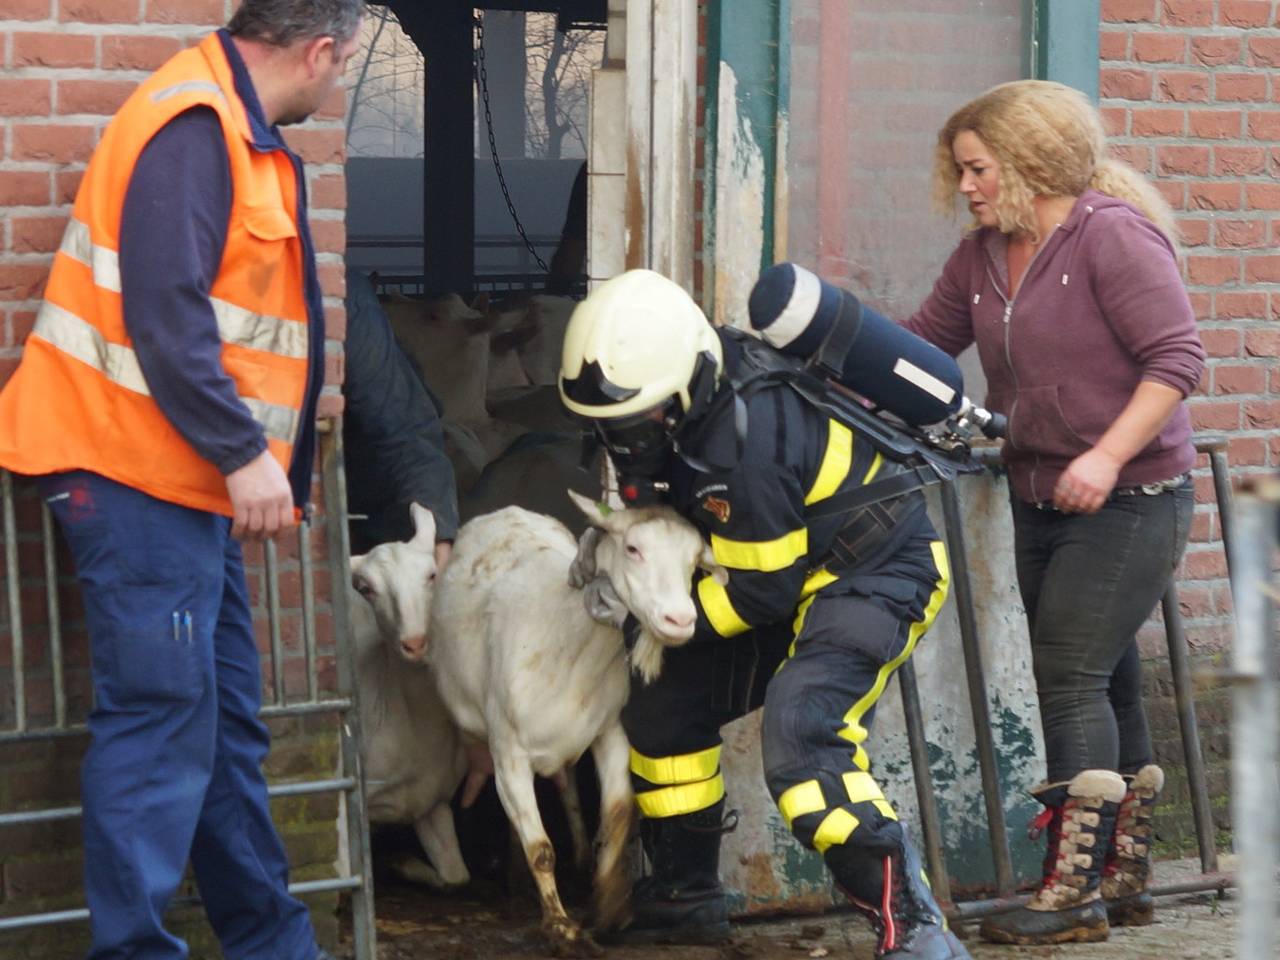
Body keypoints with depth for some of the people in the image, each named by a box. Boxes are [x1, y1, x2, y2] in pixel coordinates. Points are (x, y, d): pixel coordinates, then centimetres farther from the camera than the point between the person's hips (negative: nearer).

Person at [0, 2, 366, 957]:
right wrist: (242, 448, -22)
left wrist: (288, 412, 35)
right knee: (163, 720, -10)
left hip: (188, 482, 10)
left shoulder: (241, 132, 16)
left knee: (229, 724, 13)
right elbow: (163, 306, -23)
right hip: (138, 474, -10)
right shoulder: (191, 126, -16)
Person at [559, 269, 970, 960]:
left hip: (875, 576, -10)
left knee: (799, 734, -30)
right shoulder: (683, 403, -8)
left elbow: (765, 591, -24)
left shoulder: (748, 442, -35)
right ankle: (684, 898, 27)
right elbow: (679, 504, 13)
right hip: (796, 567, 10)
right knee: (663, 701, 12)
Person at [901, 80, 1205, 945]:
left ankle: (1075, 893, -10)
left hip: (1130, 501, -8)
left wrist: (1108, 456, -27)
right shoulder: (982, 257, 7)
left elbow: (1177, 358, -20)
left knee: (1071, 679, -12)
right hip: (1041, 505, 8)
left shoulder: (1113, 235, -16)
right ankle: (1123, 875, 22)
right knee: (1104, 687, 13)